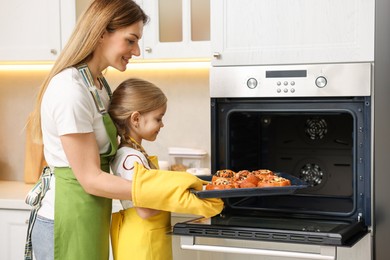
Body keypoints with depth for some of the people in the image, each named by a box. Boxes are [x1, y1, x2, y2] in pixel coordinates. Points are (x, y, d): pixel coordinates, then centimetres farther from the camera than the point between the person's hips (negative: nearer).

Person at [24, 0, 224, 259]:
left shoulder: (98, 83, 9)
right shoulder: (71, 90, -21)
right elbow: (90, 178, -21)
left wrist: (172, 178, -1)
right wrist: (169, 193, -25)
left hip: (87, 218, 9)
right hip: (67, 222, -9)